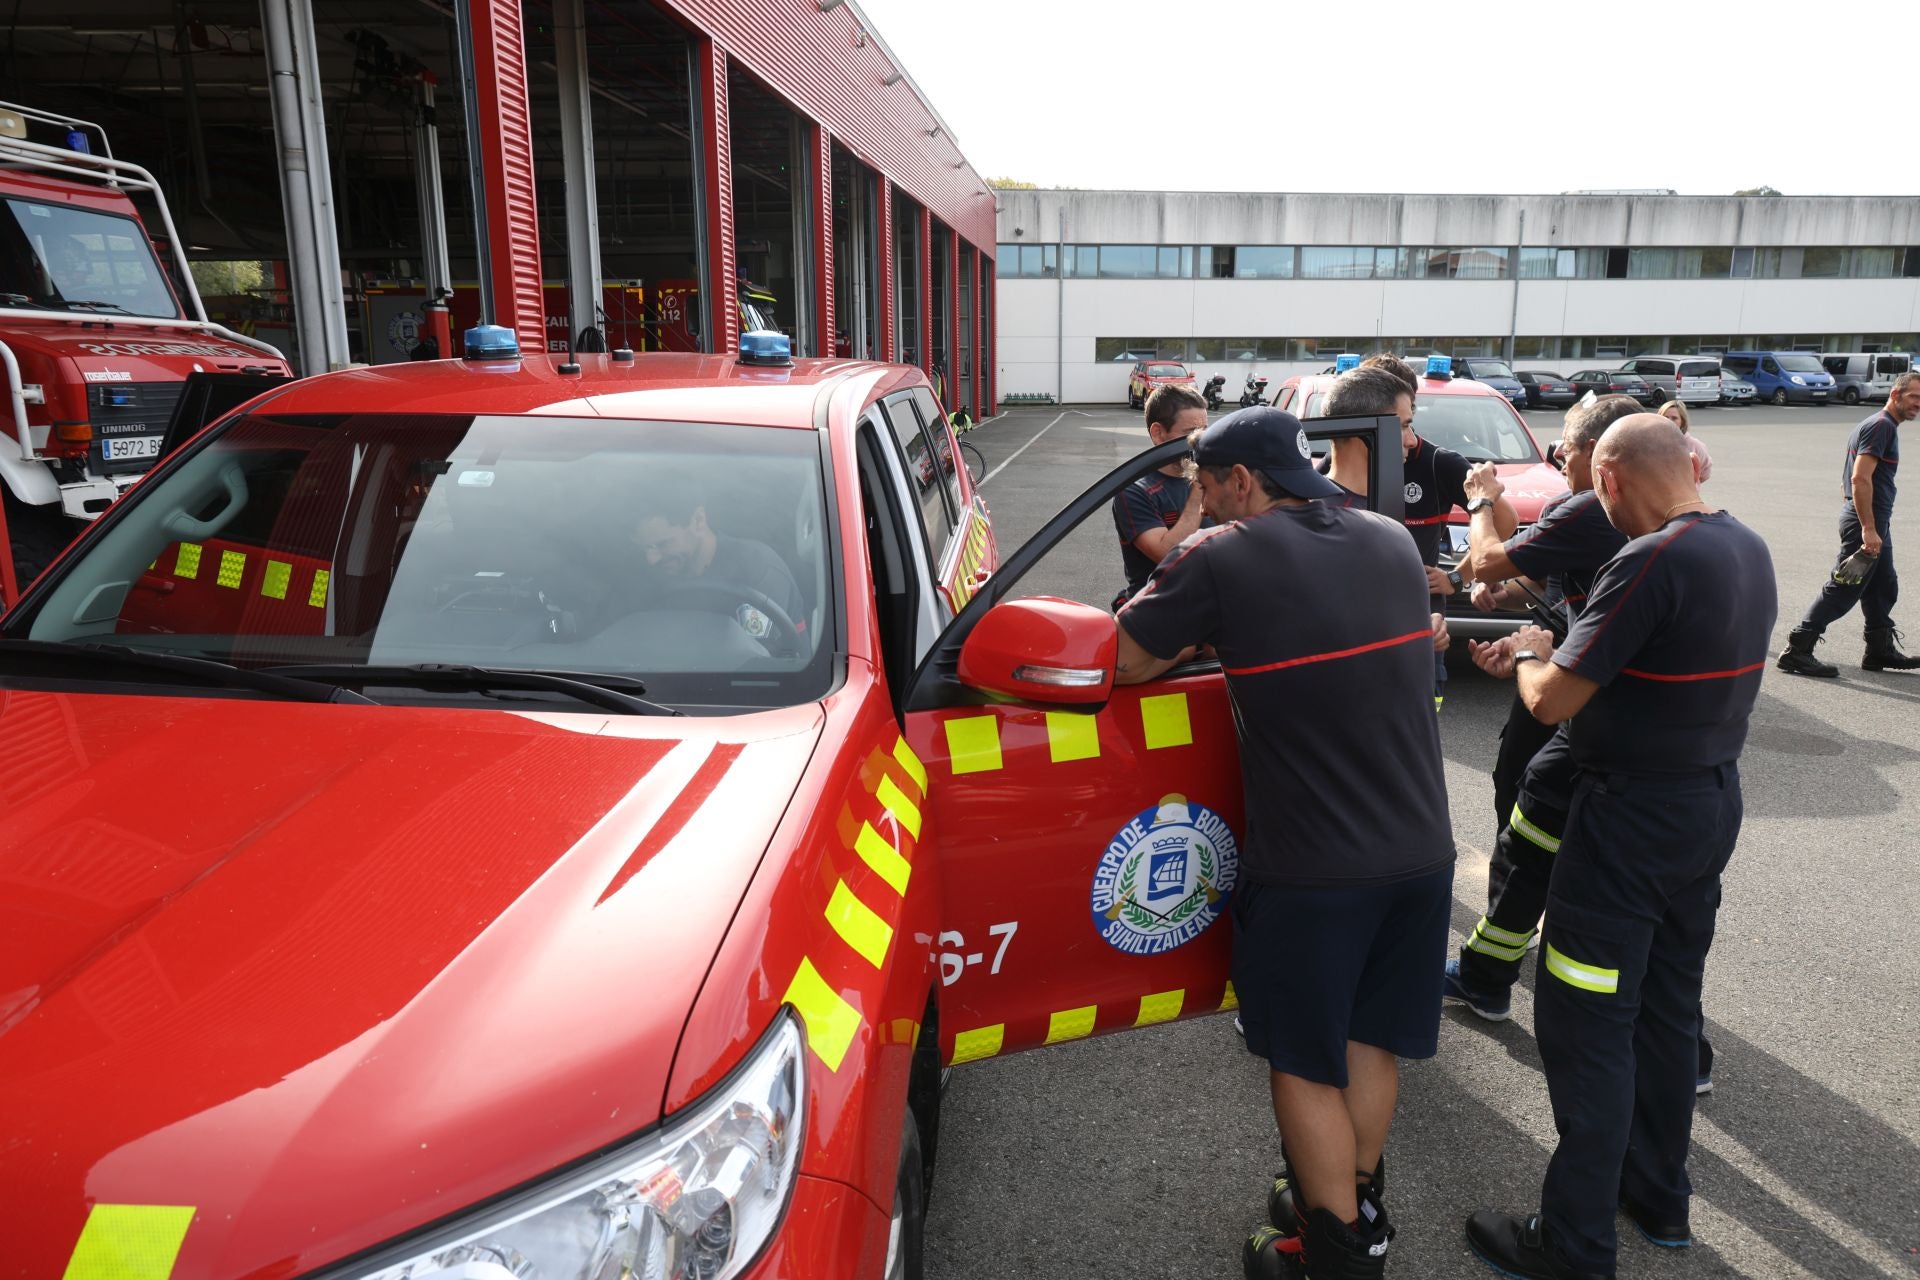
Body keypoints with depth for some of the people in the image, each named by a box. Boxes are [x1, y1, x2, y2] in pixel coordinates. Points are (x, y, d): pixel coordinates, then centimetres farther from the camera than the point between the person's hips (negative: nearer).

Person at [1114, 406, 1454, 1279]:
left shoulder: (1222, 560, -14)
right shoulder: (1393, 543, 6)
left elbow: (1127, 662, -10)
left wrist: (1164, 604, 9)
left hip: (1311, 868, -6)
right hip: (1421, 848, 7)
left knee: (1303, 1062, 12)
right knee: (1370, 1036, 22)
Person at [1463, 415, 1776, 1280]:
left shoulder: (1652, 561, -23)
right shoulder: (1748, 549, 6)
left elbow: (1552, 702, -20)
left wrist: (1529, 655, 0)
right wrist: (1556, 651, 10)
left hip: (1634, 818, -9)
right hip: (1714, 798, 9)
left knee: (1586, 1025, 1)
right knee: (1667, 1007, 21)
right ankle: (1658, 1195, 36)